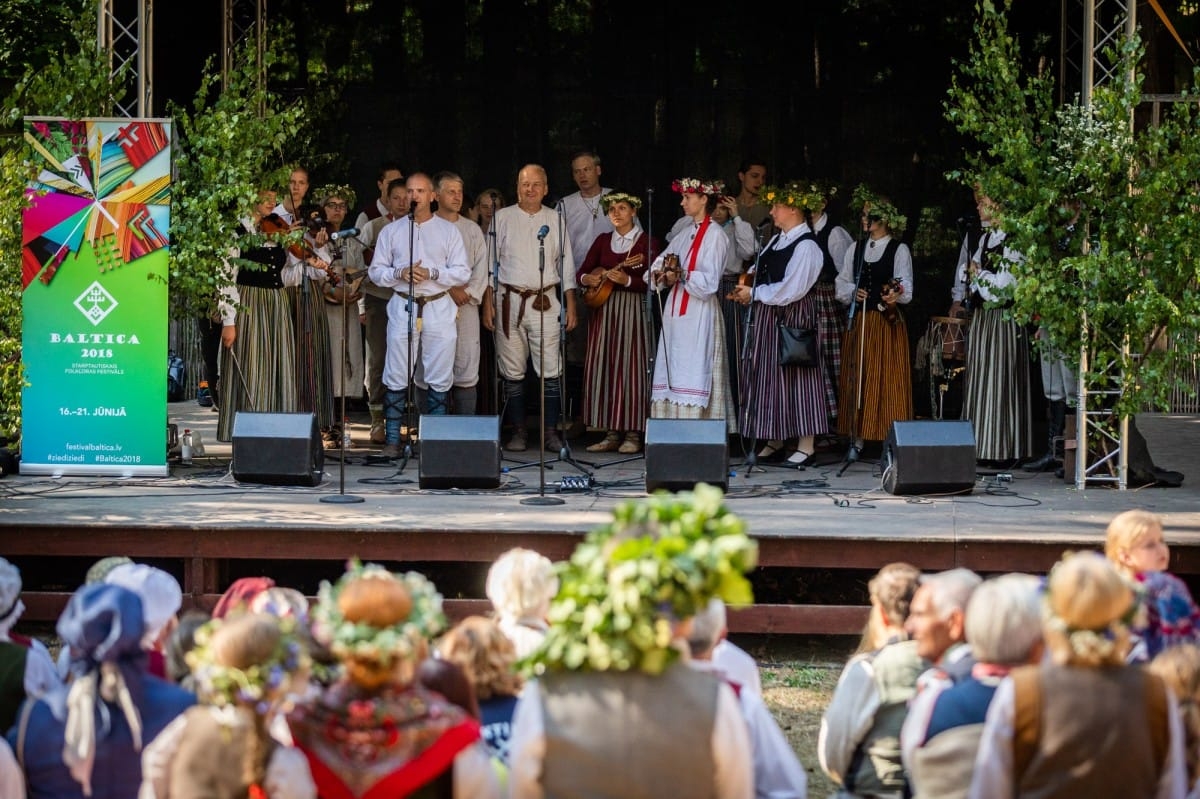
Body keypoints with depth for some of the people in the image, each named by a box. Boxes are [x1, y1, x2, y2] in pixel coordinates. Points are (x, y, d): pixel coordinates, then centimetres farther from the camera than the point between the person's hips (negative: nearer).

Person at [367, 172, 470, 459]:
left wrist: (432, 273, -13)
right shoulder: (391, 231, 9)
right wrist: (400, 273, -11)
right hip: (403, 306, 0)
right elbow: (376, 271, 7)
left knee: (440, 380, 1)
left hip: (439, 309, 0)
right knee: (396, 378, -3)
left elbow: (462, 272, 1)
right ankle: (392, 440, 0)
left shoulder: (448, 231, 6)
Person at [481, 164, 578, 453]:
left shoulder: (555, 220, 10)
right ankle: (518, 432, 8)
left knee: (550, 371, -6)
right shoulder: (502, 218, 7)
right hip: (509, 301, 0)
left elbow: (566, 264, 13)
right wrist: (488, 303, 0)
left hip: (545, 301, 0)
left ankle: (551, 432, 1)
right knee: (512, 372, 1)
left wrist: (570, 305, 8)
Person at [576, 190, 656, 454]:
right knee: (603, 369, 2)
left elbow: (650, 281, -10)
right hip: (603, 308, 5)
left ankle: (632, 435, -4)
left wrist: (627, 280, -25)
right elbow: (581, 272, 11)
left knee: (630, 368, -6)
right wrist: (587, 279, -10)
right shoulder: (603, 241, 13)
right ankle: (611, 434, 6)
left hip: (633, 308, -5)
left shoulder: (646, 241, -1)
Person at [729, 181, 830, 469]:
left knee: (794, 377, -5)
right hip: (769, 318, 9)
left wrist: (754, 293, -11)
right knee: (769, 375, 10)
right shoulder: (778, 240, 12)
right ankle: (775, 440, 16)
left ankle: (806, 445, 0)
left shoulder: (806, 246, -15)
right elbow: (760, 270, 20)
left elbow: (790, 290, -20)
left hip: (793, 316, -9)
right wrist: (748, 288, -1)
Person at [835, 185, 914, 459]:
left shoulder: (899, 250, 1)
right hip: (858, 321, 5)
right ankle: (858, 437, 6)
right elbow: (842, 284, 12)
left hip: (888, 322, -4)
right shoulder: (855, 249, 15)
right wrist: (853, 293, -9)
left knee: (887, 378, -6)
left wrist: (895, 296, -30)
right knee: (857, 378, 3)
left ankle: (890, 436, -6)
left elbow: (906, 289, -8)